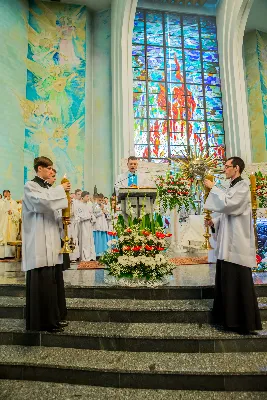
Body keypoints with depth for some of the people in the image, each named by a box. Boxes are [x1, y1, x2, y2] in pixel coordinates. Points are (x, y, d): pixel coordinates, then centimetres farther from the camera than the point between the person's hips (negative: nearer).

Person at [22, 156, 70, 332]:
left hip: (51, 241, 8)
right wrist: (60, 190, -14)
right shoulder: (30, 186, -4)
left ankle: (53, 317, 23)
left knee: (52, 281, 11)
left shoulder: (48, 188, 18)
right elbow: (40, 201, -25)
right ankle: (42, 321, 8)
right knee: (42, 282, -4)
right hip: (39, 243, -8)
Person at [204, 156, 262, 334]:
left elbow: (227, 203, -23)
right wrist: (214, 222, 5)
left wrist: (213, 187, -12)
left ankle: (243, 322, 12)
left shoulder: (243, 186, -9)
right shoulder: (231, 188, 18)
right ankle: (230, 318, 25)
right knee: (226, 281, 13)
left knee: (238, 282, -1)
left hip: (237, 243, -9)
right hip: (228, 243, 9)